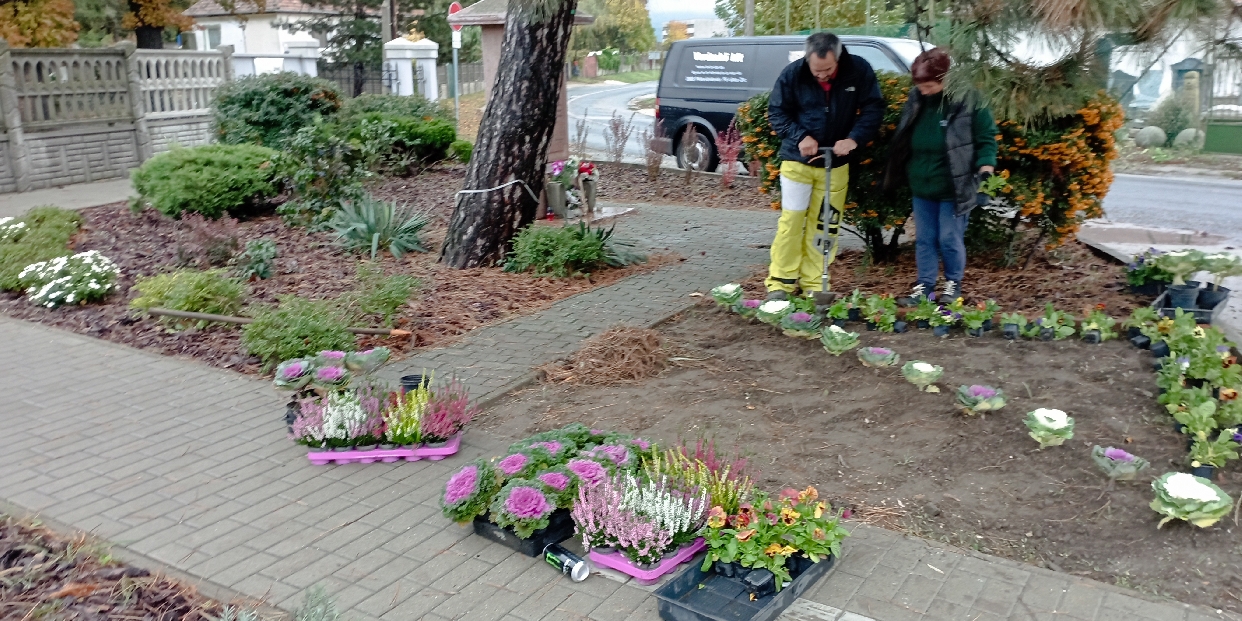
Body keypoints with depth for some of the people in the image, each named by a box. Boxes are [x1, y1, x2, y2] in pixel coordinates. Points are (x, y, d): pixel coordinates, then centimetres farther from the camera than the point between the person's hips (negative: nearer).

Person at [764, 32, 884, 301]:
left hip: (836, 163, 1)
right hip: (797, 160, -1)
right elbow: (777, 112, -3)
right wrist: (800, 136, -18)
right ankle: (780, 282, 5)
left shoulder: (859, 71, -11)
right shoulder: (792, 74, -12)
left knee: (824, 224, 5)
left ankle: (813, 284, 13)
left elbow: (874, 107, -4)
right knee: (791, 220, -3)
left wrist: (854, 138, -20)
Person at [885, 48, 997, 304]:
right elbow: (903, 141, 15)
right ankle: (924, 286, 21)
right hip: (922, 186, 5)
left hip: (954, 187, -5)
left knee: (950, 239, 4)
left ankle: (953, 285, 22)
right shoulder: (916, 99, 4)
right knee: (924, 239, 11)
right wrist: (896, 174, 15)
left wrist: (985, 172, -16)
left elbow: (986, 139, -6)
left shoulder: (968, 100, -11)